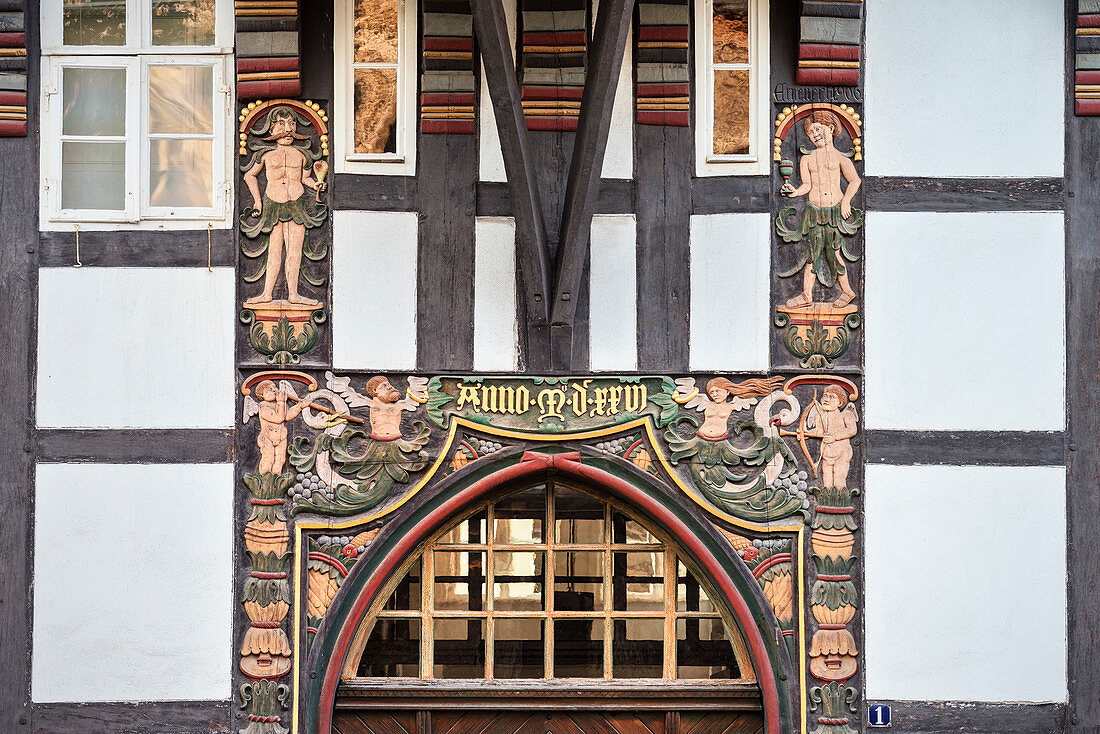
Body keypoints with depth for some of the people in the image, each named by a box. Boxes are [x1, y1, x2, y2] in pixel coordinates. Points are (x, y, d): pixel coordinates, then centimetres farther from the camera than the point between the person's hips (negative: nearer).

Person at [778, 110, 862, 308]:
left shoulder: (840, 158, 4)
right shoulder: (807, 159, 11)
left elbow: (855, 180, 7)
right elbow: (807, 185, 5)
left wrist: (846, 200, -4)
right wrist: (795, 192, -14)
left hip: (835, 211, -2)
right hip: (813, 210, 2)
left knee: (834, 251, -2)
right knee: (811, 251, 1)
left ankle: (846, 290, 14)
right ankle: (806, 295, 5)